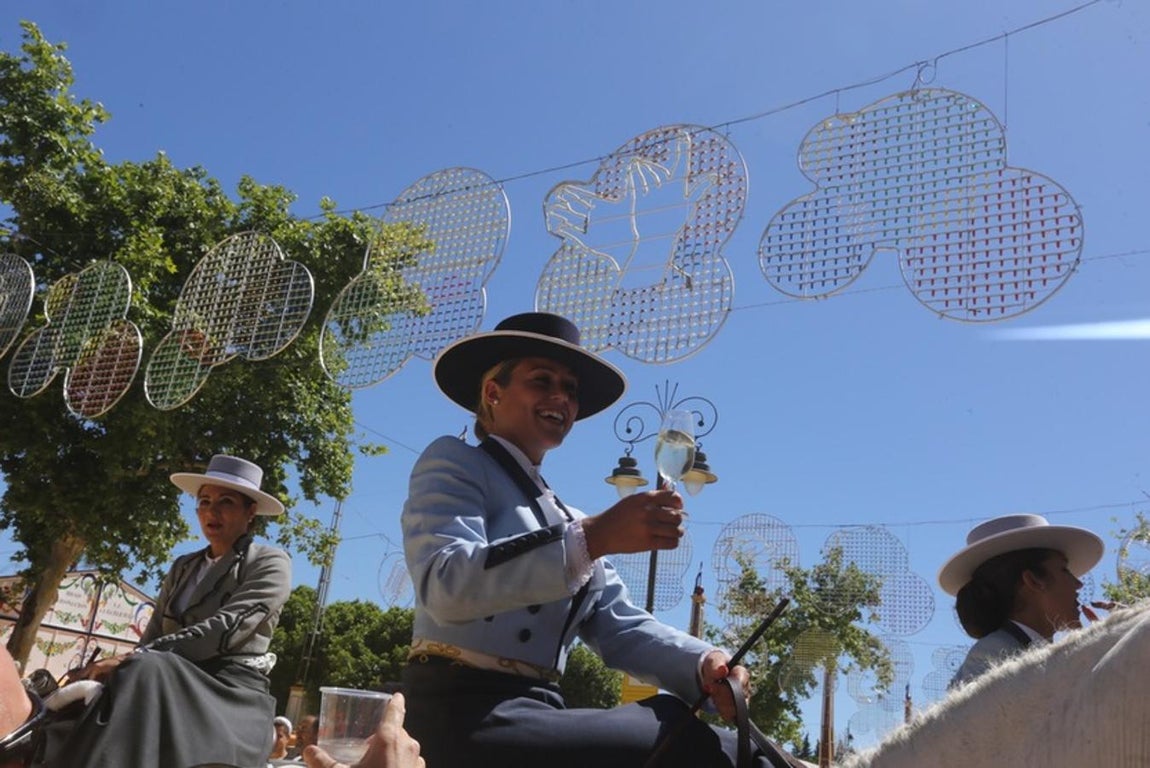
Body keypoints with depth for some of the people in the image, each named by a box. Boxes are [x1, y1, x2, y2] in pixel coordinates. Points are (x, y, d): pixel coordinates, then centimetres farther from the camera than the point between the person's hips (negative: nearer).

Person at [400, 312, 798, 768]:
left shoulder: (565, 519, 23)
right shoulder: (453, 463, 1)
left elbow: (619, 627, 11)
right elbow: (447, 586, -18)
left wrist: (703, 664, -10)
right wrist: (594, 536, -27)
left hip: (537, 713, 7)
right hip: (465, 717, -7)